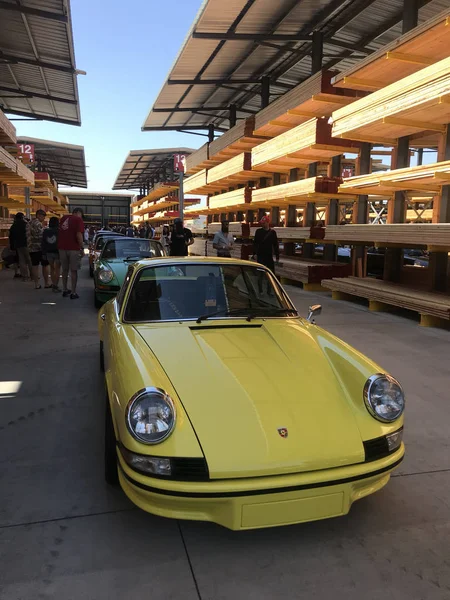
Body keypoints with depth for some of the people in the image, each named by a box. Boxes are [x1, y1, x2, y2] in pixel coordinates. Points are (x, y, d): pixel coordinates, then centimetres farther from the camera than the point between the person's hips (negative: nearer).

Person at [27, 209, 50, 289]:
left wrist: (29, 245, 19)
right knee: (45, 265, 2)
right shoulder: (38, 224, -13)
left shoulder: (29, 224, 13)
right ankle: (46, 283, 7)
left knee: (34, 266, 7)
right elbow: (41, 235, -18)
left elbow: (28, 236, 16)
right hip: (40, 247, -8)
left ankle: (36, 284, 9)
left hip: (31, 247, 8)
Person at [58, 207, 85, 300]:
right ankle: (73, 293, 2)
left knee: (65, 270, 16)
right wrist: (82, 248, -11)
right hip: (73, 248, -5)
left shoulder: (63, 218, 14)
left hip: (62, 247, 5)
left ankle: (65, 290, 23)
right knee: (74, 270, 1)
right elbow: (79, 235, -15)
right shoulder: (78, 219, -5)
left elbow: (60, 232, 20)